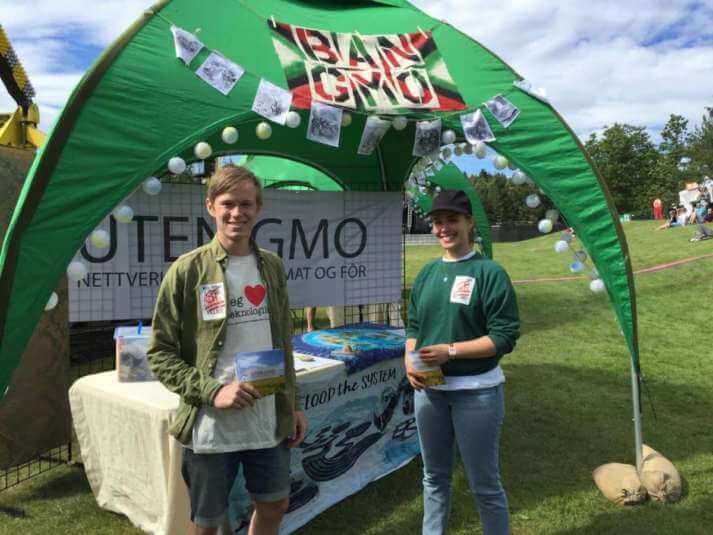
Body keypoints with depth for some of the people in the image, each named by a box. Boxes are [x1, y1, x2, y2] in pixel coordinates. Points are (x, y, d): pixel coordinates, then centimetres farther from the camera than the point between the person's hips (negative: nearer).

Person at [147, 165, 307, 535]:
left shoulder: (272, 267, 5)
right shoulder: (187, 270, -10)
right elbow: (160, 354, -8)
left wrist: (293, 405, 12)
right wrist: (212, 391, -20)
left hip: (270, 420, 5)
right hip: (211, 425, -4)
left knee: (274, 505, 21)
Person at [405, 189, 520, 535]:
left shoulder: (489, 272, -11)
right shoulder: (427, 273, 7)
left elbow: (505, 337, -14)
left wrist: (450, 350, -20)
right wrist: (410, 363, -4)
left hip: (476, 392, -5)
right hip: (428, 390, 6)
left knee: (484, 484, 7)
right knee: (434, 477, 20)